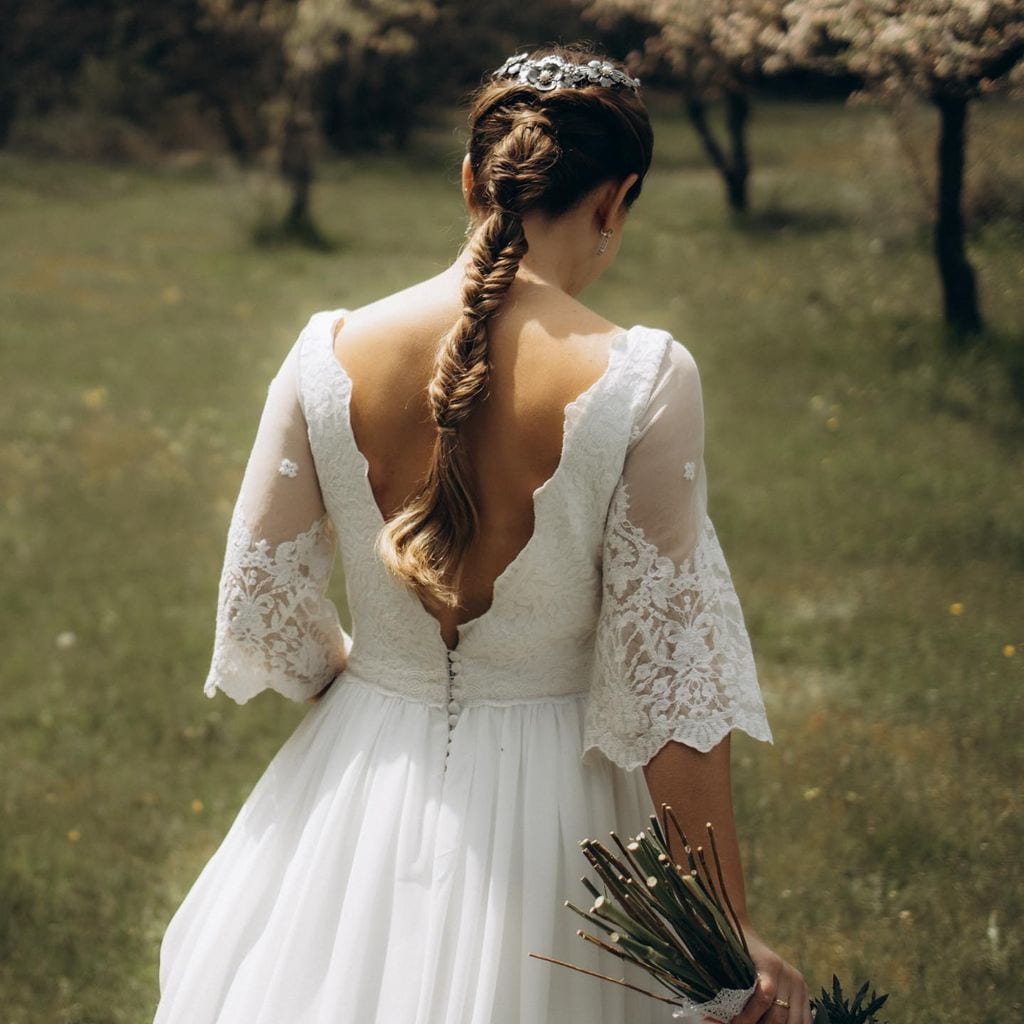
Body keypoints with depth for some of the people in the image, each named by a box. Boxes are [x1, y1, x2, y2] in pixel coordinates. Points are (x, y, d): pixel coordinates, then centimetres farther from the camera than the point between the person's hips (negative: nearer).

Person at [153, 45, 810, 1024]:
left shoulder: (331, 353, -10)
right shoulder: (642, 380, -18)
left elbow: (260, 610, -2)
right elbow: (670, 683, -17)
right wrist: (733, 931, -10)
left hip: (364, 786, 2)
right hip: (549, 802, -2)